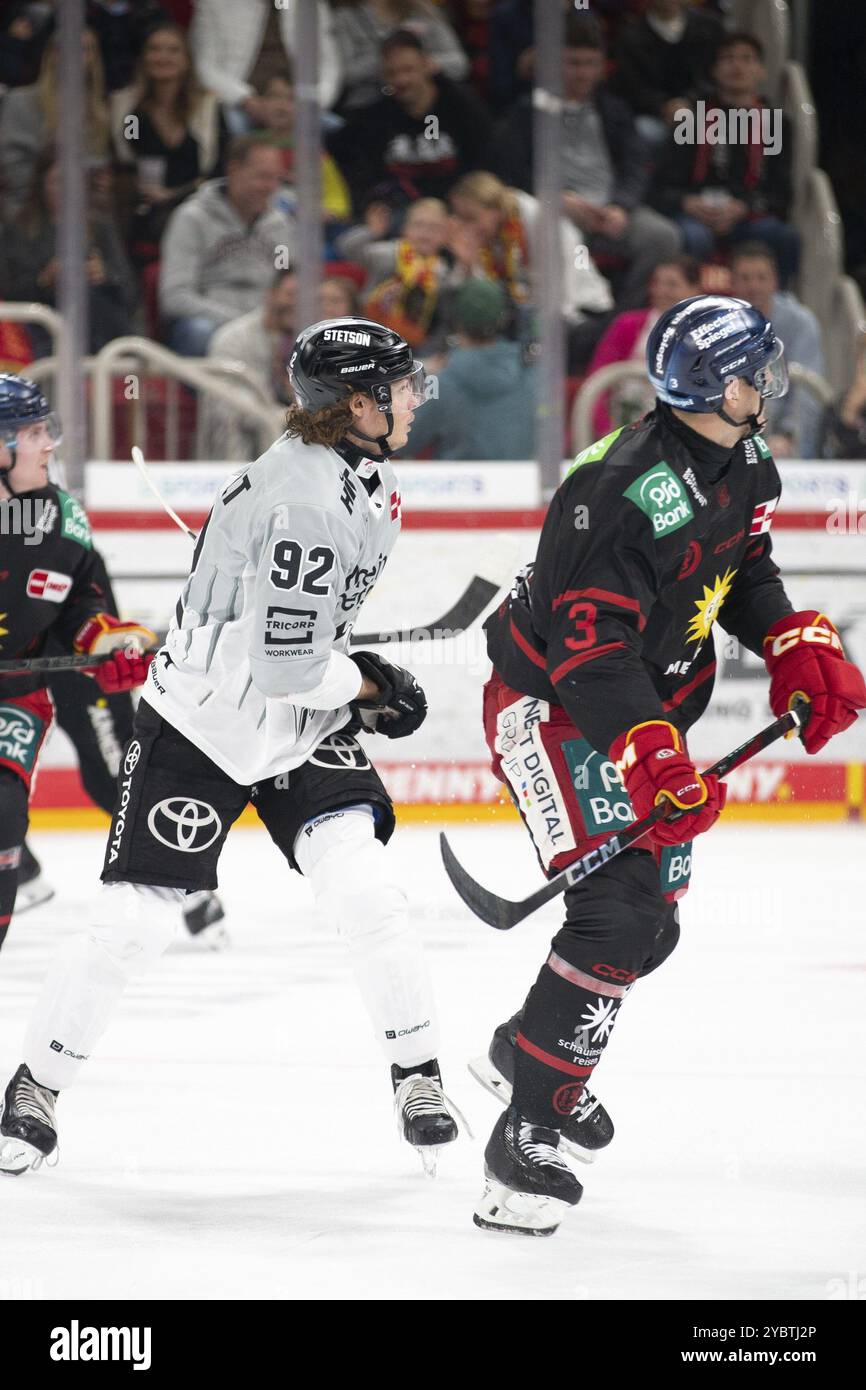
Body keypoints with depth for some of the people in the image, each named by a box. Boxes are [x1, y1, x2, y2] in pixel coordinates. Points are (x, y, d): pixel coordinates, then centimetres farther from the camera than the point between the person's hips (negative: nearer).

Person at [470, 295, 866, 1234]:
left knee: (656, 916, 17)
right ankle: (528, 1138, -16)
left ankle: (529, 1050, 41)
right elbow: (590, 649, -31)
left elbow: (743, 570, 17)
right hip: (552, 708, -10)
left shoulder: (744, 462, -1)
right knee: (616, 915, -20)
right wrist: (654, 763, -36)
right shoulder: (630, 494, -31)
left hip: (648, 706, 10)